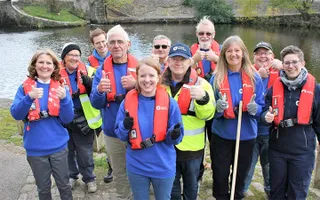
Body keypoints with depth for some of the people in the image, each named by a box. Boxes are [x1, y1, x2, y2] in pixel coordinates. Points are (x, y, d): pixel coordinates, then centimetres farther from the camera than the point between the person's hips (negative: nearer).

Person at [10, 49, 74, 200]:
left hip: (58, 146, 0)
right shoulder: (25, 87, -2)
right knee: (43, 188, 16)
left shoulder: (60, 88, -2)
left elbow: (67, 119, -8)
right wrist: (29, 97, -28)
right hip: (35, 149, 0)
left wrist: (64, 99, -25)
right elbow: (16, 114, -12)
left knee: (64, 184, 14)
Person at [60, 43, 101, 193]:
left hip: (83, 119, -1)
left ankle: (89, 178, 28)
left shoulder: (86, 71, -3)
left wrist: (90, 84, -25)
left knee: (85, 153, 8)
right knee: (68, 150, 19)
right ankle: (71, 175, 40)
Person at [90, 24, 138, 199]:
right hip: (113, 132, 2)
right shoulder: (102, 70, 0)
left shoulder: (139, 67, -5)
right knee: (119, 173, 17)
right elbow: (96, 104, -4)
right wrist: (99, 90, -25)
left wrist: (136, 85, -25)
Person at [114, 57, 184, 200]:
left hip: (163, 167, -1)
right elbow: (120, 135, 0)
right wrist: (125, 127, -21)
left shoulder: (170, 102, -10)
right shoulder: (127, 102, -6)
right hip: (136, 167, 1)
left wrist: (175, 135, -27)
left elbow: (174, 139, -5)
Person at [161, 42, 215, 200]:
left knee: (191, 185, 19)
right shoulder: (160, 82, 0)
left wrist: (203, 98, -34)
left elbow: (207, 115, -16)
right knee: (170, 185, 19)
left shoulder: (201, 83, -7)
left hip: (192, 146, -2)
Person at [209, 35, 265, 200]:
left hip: (246, 135, 1)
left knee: (241, 175, 18)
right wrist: (218, 108, -24)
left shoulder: (254, 77, -3)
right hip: (221, 135, -1)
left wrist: (255, 109, -21)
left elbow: (261, 107, 1)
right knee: (220, 176, 10)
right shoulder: (217, 77, -5)